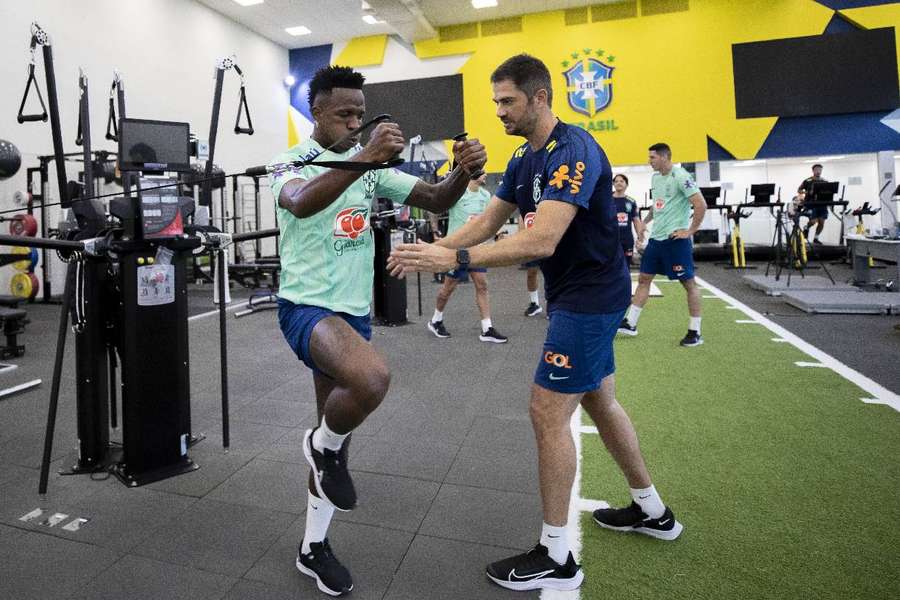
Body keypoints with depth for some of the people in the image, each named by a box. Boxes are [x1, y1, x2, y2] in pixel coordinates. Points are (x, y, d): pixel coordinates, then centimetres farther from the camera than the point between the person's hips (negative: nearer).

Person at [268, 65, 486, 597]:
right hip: (307, 307, -6)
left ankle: (314, 548, 32)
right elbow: (299, 203, -31)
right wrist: (363, 158, -42)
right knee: (372, 377, -36)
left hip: (355, 311, 6)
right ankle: (324, 445, 0)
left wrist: (464, 172, -20)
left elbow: (434, 200, 1)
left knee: (337, 436, 13)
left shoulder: (371, 166, 9)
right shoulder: (291, 163, -6)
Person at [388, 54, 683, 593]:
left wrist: (455, 258, -35)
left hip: (589, 296, -10)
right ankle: (653, 511, 38)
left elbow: (541, 241, -32)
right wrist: (431, 250, -5)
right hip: (582, 294, 10)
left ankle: (556, 557, 9)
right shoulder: (525, 159, 9)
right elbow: (487, 221, 8)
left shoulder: (573, 151, -21)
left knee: (548, 413, -7)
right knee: (599, 401, 19)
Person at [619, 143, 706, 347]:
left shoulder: (680, 177, -13)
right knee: (643, 278, 9)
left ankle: (695, 332, 8)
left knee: (689, 283, 0)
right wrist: (645, 221, 22)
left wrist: (690, 231, -14)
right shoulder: (655, 177, 12)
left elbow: (701, 205, -16)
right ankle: (630, 323, 16)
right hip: (656, 237, 8)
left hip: (675, 239, -8)